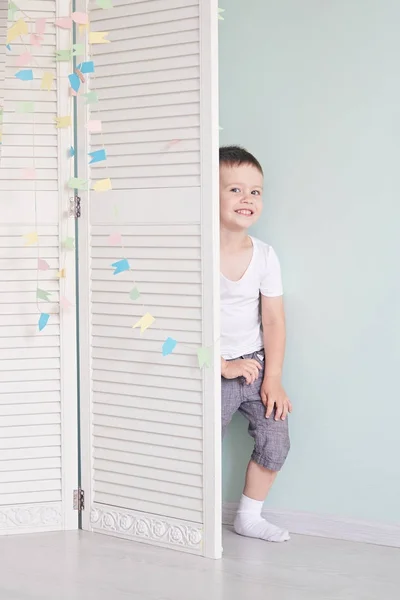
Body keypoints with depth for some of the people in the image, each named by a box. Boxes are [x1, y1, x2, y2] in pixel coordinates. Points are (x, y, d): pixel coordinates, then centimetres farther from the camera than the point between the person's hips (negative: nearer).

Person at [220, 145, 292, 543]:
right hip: (213, 369, -4)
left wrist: (273, 380, -6)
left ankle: (249, 518, 21)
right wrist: (224, 366, -15)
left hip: (256, 363, 4)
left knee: (275, 442, 2)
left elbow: (274, 320, -1)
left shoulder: (264, 256, -3)